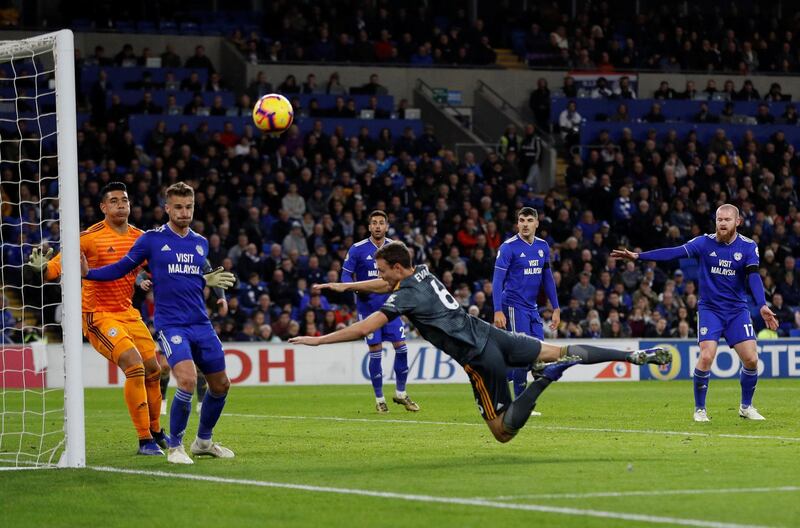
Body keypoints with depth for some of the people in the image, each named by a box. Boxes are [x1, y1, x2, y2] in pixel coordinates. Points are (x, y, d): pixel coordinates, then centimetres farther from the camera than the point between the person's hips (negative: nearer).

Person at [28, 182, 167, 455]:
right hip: (98, 315, -7)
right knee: (134, 366, -20)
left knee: (153, 369, 9)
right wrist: (43, 268, -36)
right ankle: (144, 440, -13)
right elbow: (58, 266, -15)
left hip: (127, 313, 7)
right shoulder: (90, 237, -13)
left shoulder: (140, 237, 3)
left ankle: (155, 432, 30)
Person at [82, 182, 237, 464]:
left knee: (221, 385, 10)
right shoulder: (152, 239, -3)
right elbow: (121, 268, 1)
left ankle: (203, 441, 32)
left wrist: (208, 281, 12)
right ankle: (175, 446, -7)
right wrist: (87, 272, -9)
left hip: (201, 325, 6)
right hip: (171, 324, -6)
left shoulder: (200, 243, 12)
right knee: (187, 379, -25)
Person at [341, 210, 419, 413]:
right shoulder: (357, 249, -6)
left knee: (401, 346, -4)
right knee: (375, 352, -2)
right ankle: (379, 399, 10)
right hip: (368, 307, -3)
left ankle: (400, 393, 13)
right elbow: (346, 275, -3)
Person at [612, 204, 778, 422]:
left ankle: (746, 407, 16)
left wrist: (762, 305, -32)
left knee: (751, 359, -7)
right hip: (710, 308, -1)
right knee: (706, 356, -18)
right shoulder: (705, 242, -6)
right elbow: (674, 252, -14)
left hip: (737, 310, 1)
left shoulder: (748, 246, -4)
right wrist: (638, 256, -24)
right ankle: (700, 409, 0)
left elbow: (753, 277, -16)